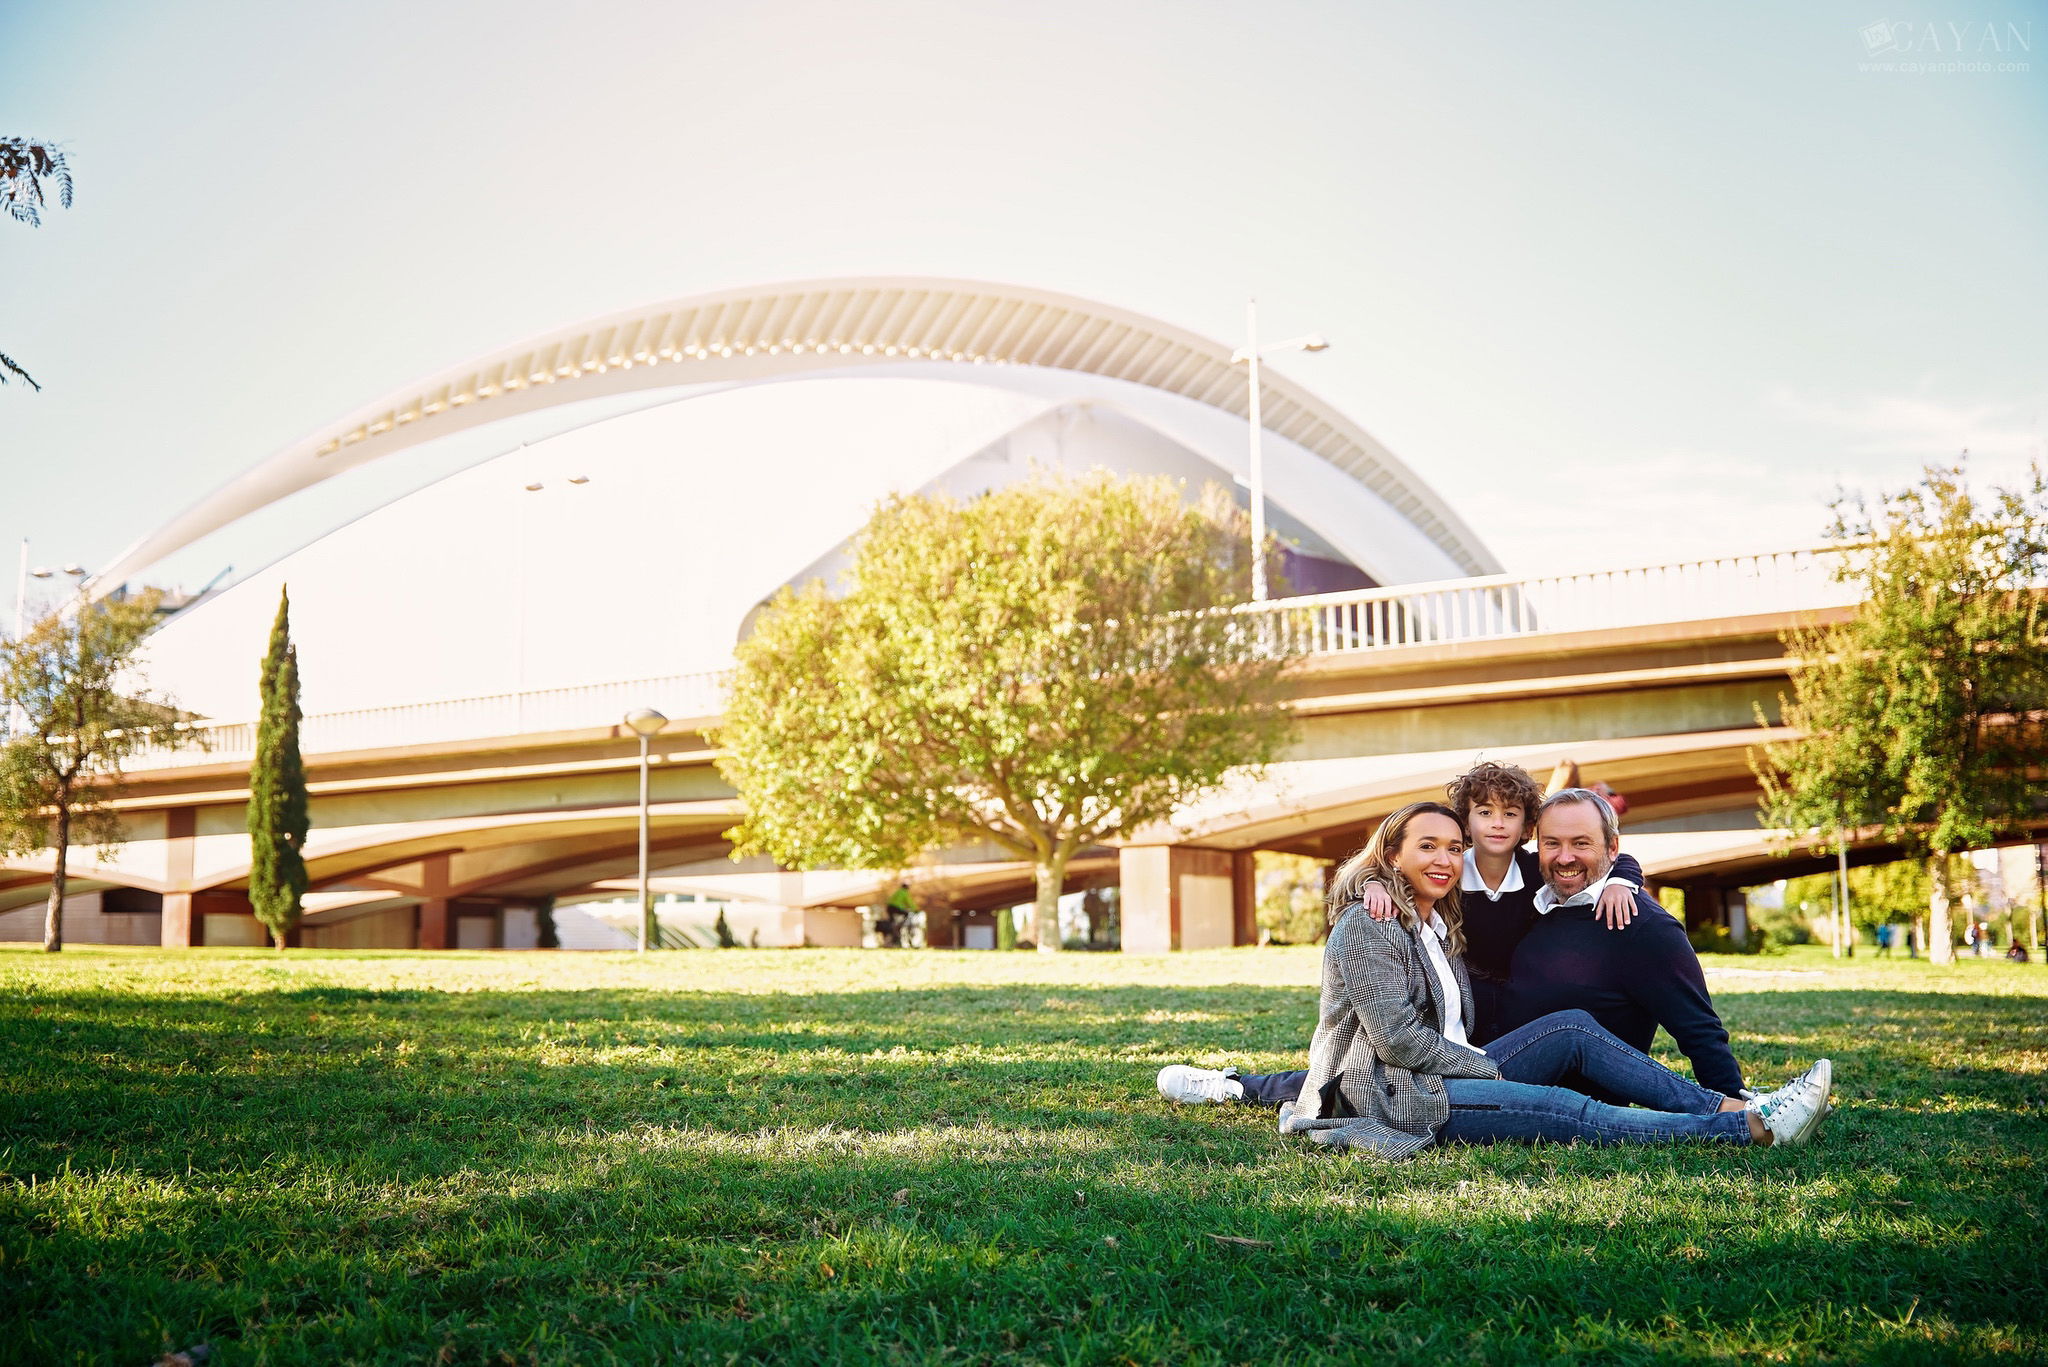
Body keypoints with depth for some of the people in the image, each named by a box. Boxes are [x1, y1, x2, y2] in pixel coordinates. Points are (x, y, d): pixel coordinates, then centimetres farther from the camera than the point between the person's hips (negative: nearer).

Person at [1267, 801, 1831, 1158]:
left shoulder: (1438, 924, 18)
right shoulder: (1367, 926, -12)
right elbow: (1398, 1040, -19)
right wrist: (1489, 1069, -9)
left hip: (1449, 1070, 9)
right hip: (1392, 1093, -9)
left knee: (1574, 1027, -4)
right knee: (1568, 1111, -20)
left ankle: (1731, 1106, -10)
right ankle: (1755, 1127, -24)